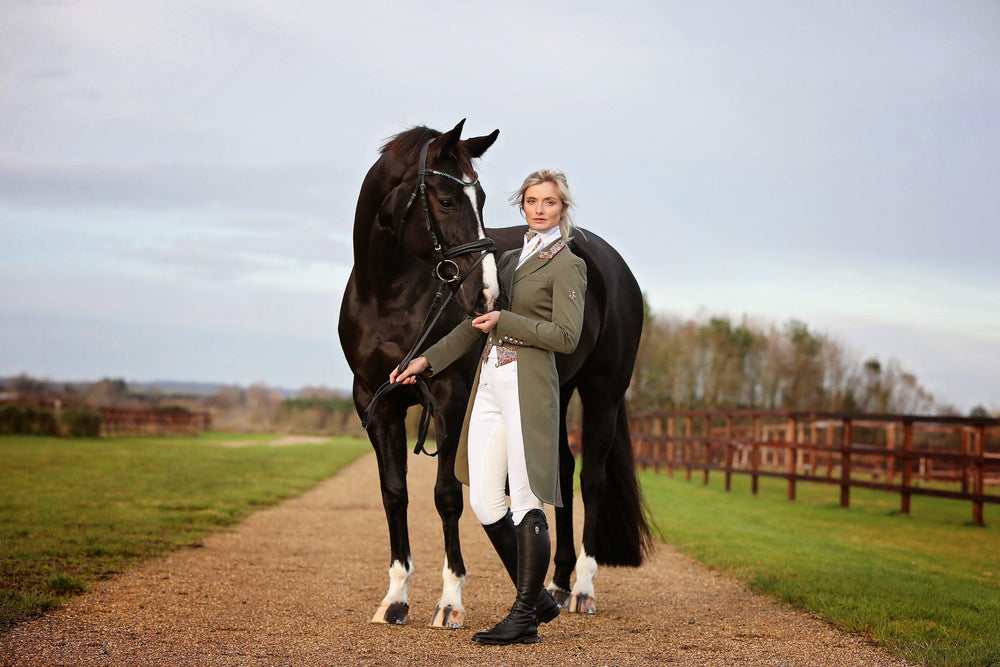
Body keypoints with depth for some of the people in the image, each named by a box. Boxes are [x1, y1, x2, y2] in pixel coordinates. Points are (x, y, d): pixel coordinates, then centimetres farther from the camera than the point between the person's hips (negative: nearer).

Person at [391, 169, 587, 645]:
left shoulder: (567, 266, -2)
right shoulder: (509, 259, 19)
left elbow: (566, 336, -11)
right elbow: (477, 324, 23)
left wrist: (505, 321, -13)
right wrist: (427, 360, 17)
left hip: (528, 386, -7)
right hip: (490, 383, 8)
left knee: (525, 502, -6)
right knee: (483, 501, 6)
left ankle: (525, 618, 1)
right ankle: (537, 597, 20)